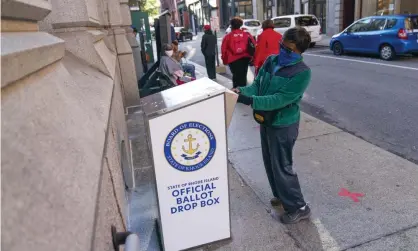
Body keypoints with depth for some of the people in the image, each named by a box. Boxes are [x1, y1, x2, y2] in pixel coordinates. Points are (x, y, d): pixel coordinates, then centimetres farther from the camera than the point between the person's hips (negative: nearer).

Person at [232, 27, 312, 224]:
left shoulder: (301, 72, -20)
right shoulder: (271, 61, 2)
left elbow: (280, 99, -27)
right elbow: (257, 85, 4)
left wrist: (250, 100, -34)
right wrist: (241, 91, -17)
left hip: (283, 125, -7)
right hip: (266, 120, 8)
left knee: (282, 166, 1)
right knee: (270, 163, 19)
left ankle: (298, 207, 19)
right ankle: (281, 195, 40)